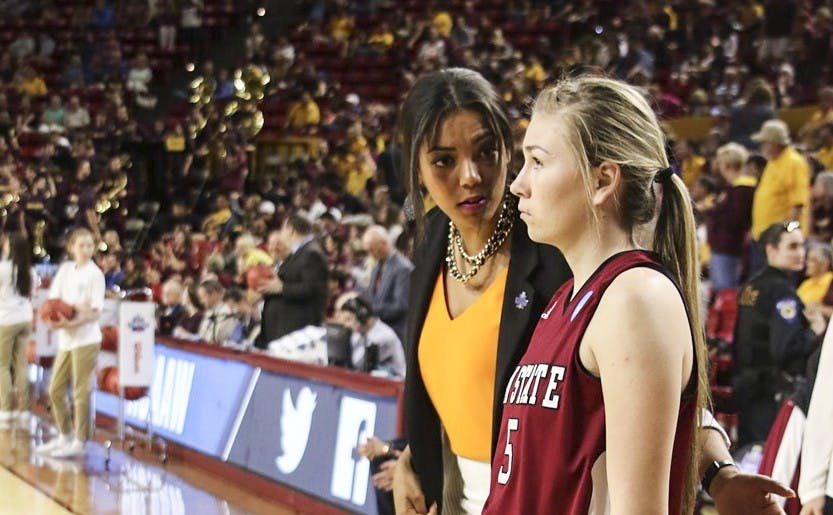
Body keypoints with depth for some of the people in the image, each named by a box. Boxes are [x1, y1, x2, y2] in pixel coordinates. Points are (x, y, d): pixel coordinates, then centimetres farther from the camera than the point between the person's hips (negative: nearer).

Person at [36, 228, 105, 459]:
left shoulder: (95, 274, -6)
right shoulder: (65, 269, 9)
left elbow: (95, 312, -11)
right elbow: (53, 300, 5)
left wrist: (73, 322, -24)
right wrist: (71, 305, -15)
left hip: (85, 338, -6)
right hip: (65, 338, 6)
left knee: (81, 391, -4)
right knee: (55, 389, 11)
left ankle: (79, 442, 3)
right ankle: (64, 437, 25)